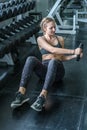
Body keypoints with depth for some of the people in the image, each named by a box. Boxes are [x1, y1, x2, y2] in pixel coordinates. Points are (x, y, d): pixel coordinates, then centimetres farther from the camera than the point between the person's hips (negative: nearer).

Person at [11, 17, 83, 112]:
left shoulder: (60, 39, 15)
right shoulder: (40, 39, 6)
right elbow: (52, 50, -13)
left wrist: (75, 55, 1)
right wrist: (73, 51, -19)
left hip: (57, 69, 1)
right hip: (44, 69, 0)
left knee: (53, 61, -38)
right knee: (31, 59, -33)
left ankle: (42, 97, -54)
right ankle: (21, 93, -45)